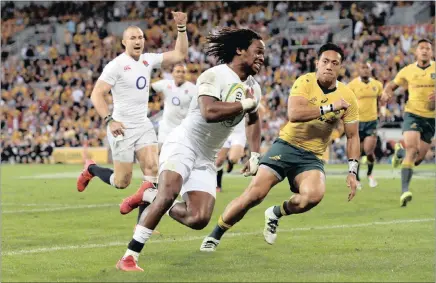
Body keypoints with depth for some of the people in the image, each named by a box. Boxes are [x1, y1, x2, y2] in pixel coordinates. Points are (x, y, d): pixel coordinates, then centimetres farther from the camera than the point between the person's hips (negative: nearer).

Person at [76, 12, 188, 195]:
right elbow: (97, 94, -14)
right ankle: (90, 169, 28)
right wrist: (109, 120, -24)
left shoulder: (148, 60, 6)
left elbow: (180, 55, 9)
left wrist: (181, 27, -2)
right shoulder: (116, 65, -12)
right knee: (122, 182, 1)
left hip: (143, 126, 6)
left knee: (152, 169, -13)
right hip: (123, 129, -6)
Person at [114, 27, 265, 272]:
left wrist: (255, 155, 18)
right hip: (184, 144, -7)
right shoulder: (215, 76, -15)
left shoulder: (253, 88, 9)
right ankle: (129, 257, -26)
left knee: (199, 220, -7)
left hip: (206, 159, 7)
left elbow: (253, 119, 29)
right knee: (170, 191, -31)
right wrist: (245, 104, -23)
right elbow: (209, 112, -33)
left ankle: (149, 197, 17)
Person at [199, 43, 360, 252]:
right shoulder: (305, 82, -9)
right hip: (287, 146, -2)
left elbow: (352, 136, 8)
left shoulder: (347, 96, 0)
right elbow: (294, 114, -26)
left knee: (314, 195, -30)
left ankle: (276, 214, 2)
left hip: (312, 157, 2)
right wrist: (330, 107, -26)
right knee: (255, 193, -16)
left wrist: (352, 171, -1)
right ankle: (215, 235, 4)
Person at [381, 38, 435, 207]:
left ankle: (400, 152, 43)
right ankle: (404, 190, -26)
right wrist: (386, 93, -10)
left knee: (419, 158, 6)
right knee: (412, 148, -24)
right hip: (412, 114, -2)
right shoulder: (408, 70, 1)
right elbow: (392, 85, 13)